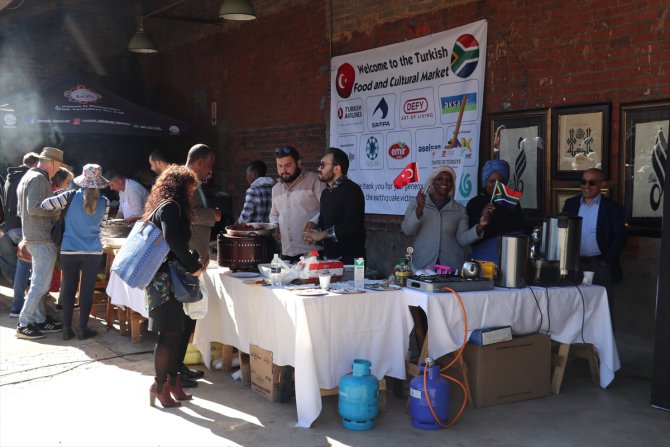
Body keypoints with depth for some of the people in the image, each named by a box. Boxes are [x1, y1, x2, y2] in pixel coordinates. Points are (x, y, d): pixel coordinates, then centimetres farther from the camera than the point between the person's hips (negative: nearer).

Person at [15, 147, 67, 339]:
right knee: (40, 285, -6)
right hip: (43, 239, -11)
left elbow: (22, 210, 22)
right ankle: (24, 325, -3)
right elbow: (34, 207, -25)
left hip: (33, 237, 11)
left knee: (38, 282, 15)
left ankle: (40, 320, 21)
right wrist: (56, 210, -13)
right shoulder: (39, 179, -15)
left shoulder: (27, 177, 18)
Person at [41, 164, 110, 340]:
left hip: (69, 250, 1)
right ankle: (83, 329, 10)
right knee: (87, 290, 6)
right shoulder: (104, 202, -4)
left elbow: (45, 204, -6)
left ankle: (67, 329, 12)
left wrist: (61, 210, 12)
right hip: (93, 252, 0)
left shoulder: (71, 196, -7)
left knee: (68, 288, 8)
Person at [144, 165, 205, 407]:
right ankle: (160, 386, 3)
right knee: (168, 333, -5)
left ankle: (172, 380, 20)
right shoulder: (170, 207, -12)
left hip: (166, 278, 10)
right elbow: (173, 241, -24)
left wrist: (193, 260, 12)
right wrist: (193, 266, -14)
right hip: (165, 280, -10)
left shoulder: (164, 207, 19)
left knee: (174, 331, 13)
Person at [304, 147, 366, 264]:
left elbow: (352, 225, -23)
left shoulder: (351, 190, -13)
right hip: (329, 257, 8)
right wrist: (315, 227, -1)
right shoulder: (326, 192, 16)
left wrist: (322, 234, -16)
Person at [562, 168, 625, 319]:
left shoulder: (612, 208, 0)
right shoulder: (570, 204, 10)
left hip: (599, 266, -3)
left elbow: (619, 238, -3)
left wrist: (606, 262, -11)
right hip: (574, 264, 3)